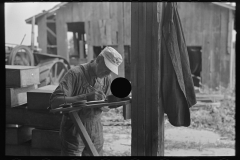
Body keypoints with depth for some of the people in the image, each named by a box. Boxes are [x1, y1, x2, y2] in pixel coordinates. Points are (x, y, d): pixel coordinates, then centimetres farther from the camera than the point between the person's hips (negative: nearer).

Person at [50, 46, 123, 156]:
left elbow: (107, 108, 9)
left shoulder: (107, 78, 1)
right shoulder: (75, 74, -17)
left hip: (95, 135, 5)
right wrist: (86, 97, -34)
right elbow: (54, 102, -26)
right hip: (73, 135, -5)